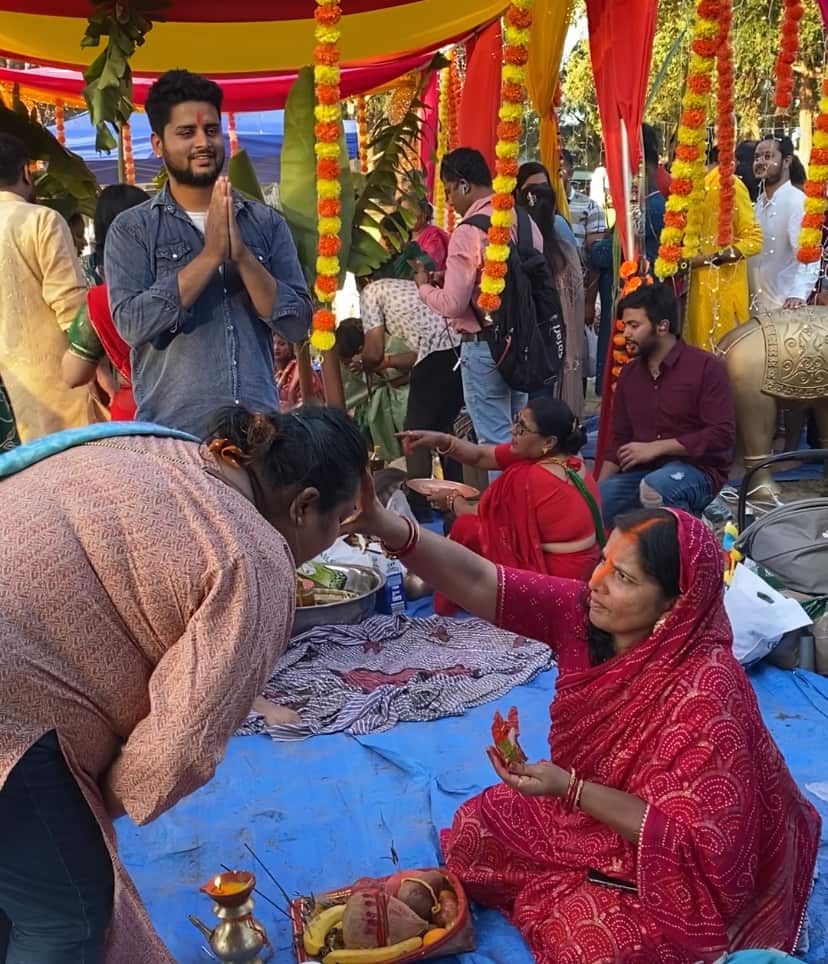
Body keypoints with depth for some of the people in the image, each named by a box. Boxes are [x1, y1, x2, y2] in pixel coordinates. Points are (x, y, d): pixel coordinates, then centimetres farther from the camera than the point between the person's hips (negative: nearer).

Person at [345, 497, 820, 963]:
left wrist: (569, 789, -35)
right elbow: (478, 581, -26)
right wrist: (386, 527, -41)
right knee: (471, 837, 6)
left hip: (675, 865, -6)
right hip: (583, 799, 6)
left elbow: (693, 842, -30)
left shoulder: (705, 693, -34)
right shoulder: (585, 614, -18)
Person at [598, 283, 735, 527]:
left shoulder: (706, 367, -8)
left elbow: (722, 434, -15)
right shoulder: (629, 373, 12)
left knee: (656, 486, -38)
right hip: (642, 472, 5)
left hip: (697, 472, -5)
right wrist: (598, 486, -2)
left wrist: (655, 448, -17)